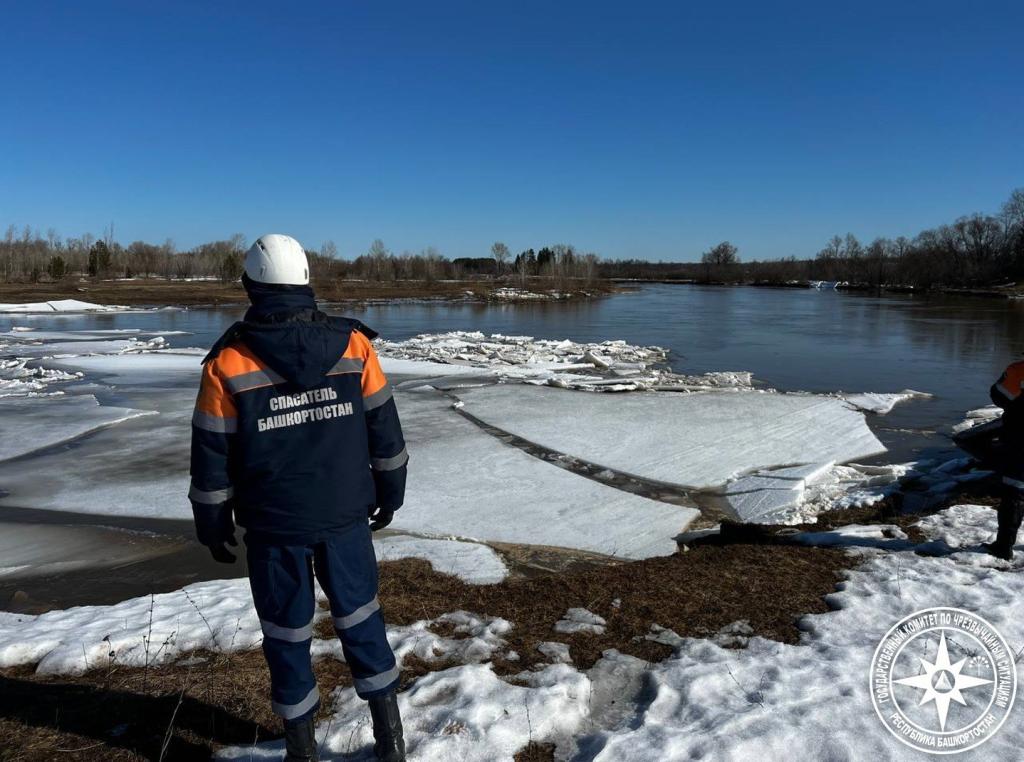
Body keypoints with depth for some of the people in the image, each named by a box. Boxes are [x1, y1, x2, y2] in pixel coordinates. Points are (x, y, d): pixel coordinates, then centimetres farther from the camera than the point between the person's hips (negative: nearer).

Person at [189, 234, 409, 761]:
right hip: (345, 516, 2)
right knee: (360, 619, 17)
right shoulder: (353, 345, -8)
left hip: (274, 526, -1)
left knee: (287, 633, 15)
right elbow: (384, 429, -1)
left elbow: (211, 457, -6)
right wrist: (390, 492, 12)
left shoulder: (228, 363, -12)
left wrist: (213, 523, 9)